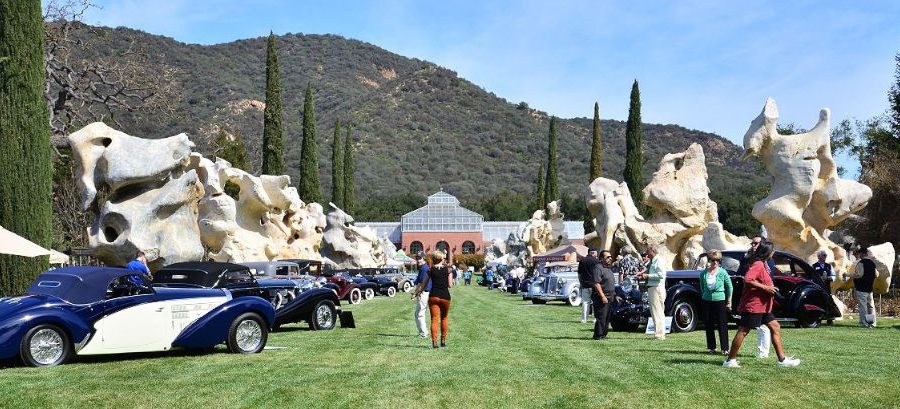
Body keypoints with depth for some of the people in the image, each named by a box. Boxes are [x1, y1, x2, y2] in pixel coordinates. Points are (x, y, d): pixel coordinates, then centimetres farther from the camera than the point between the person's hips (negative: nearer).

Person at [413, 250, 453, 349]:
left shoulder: (430, 270, 1)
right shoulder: (448, 270, -2)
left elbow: (424, 284, 7)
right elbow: (450, 285, -2)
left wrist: (419, 291, 26)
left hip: (433, 296, 0)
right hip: (445, 296, 0)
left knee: (434, 319, 2)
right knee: (444, 318, 17)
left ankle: (434, 342, -4)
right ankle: (443, 341, 17)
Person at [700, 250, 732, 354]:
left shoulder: (722, 272, -5)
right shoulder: (704, 273, 1)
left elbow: (729, 287, 3)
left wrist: (729, 302, 4)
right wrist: (704, 296, 13)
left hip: (720, 301, -3)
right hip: (707, 301, 3)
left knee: (722, 326, -2)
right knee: (709, 326, 7)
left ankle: (725, 348, 3)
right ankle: (712, 347, 16)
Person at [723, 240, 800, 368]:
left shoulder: (763, 264, 16)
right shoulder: (758, 264, -16)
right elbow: (747, 280, -28)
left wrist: (770, 288, 10)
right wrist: (765, 287, -23)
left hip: (762, 306, 11)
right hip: (753, 305, -11)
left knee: (775, 328, 9)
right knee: (743, 331, -6)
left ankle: (782, 359, 11)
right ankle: (730, 360, -1)